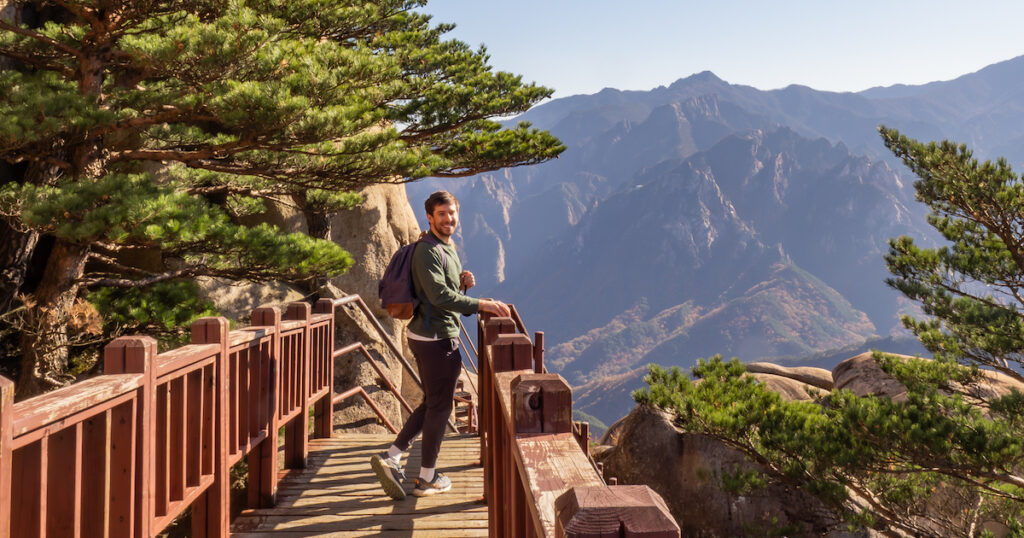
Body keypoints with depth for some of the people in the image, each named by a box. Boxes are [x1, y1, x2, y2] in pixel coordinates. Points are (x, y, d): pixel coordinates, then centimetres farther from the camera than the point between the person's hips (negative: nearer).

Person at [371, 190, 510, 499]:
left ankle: (391, 458, 18)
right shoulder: (428, 251, -17)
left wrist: (463, 283, -1)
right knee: (439, 406, 2)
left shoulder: (447, 249, 15)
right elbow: (439, 295, -29)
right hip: (436, 338, -10)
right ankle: (427, 479, 15)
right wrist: (482, 304, -31)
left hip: (438, 337, 10)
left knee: (432, 404, 18)